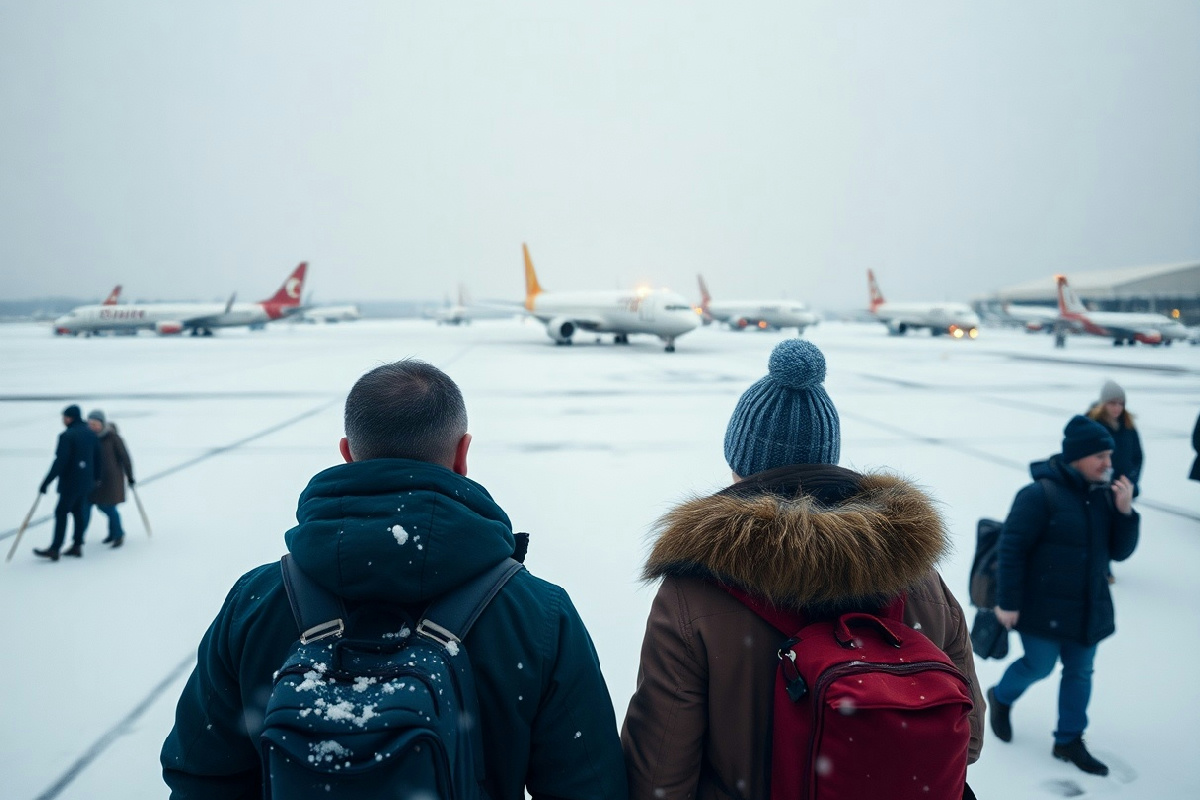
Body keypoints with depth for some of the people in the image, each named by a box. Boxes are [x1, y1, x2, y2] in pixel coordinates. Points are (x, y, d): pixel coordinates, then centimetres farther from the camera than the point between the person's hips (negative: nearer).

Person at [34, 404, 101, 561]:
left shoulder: (66, 436, -16)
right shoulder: (90, 434, 7)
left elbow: (60, 461, -20)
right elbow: (97, 457, 13)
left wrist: (46, 483, -16)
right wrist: (96, 476, 24)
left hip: (70, 482, -8)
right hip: (86, 481, 8)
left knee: (61, 512, -1)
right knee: (79, 511, 13)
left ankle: (55, 549, 1)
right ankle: (77, 546, 15)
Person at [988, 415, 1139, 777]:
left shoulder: (1103, 495, 2)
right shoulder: (1040, 494, -19)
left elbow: (1119, 552, 6)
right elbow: (1012, 549, -19)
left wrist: (1125, 511, -11)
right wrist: (1007, 602, -19)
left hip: (1088, 607, 7)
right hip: (1043, 607, -7)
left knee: (1080, 672, 13)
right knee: (1040, 665, 5)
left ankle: (1069, 741, 29)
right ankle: (1001, 697, 36)